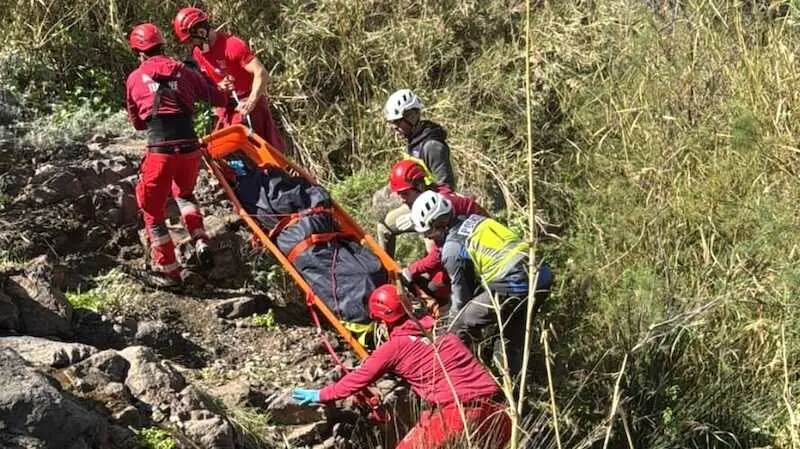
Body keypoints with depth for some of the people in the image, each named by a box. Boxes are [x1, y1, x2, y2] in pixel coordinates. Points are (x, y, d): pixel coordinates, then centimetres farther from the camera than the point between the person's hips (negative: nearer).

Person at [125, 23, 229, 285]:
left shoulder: (135, 78, 8)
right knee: (183, 193, 32)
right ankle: (200, 241, 15)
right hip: (190, 148, 3)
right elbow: (220, 100, 18)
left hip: (160, 152, -3)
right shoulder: (183, 72, 11)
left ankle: (169, 269, 14)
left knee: (153, 210, 15)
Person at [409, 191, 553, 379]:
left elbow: (461, 295, 5)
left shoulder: (452, 249, -4)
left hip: (513, 288, -9)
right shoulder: (474, 219, 18)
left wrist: (452, 326, 21)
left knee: (461, 327, 6)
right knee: (512, 337, 24)